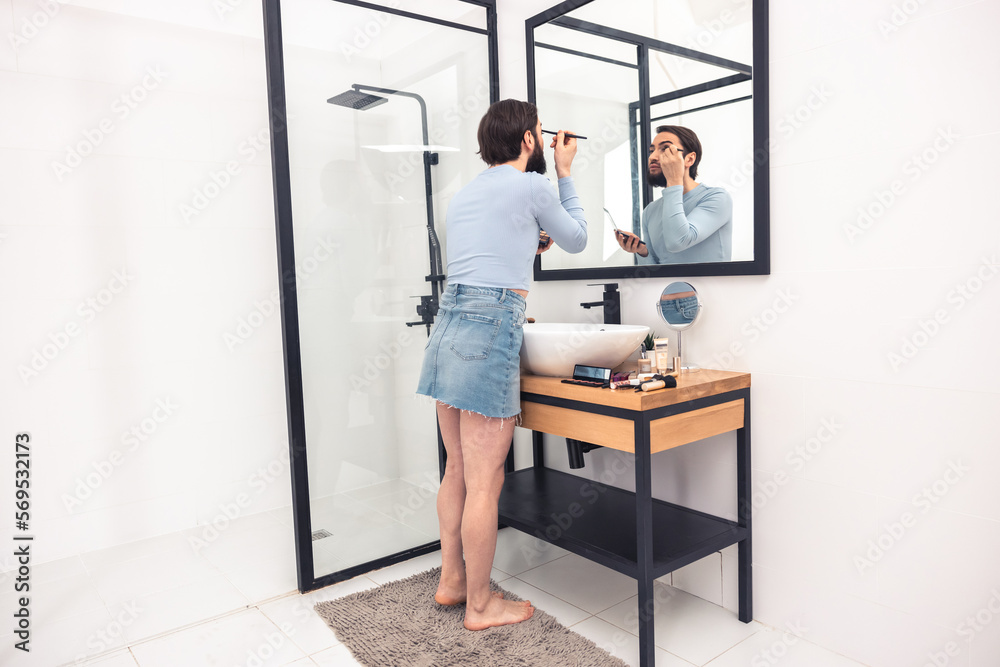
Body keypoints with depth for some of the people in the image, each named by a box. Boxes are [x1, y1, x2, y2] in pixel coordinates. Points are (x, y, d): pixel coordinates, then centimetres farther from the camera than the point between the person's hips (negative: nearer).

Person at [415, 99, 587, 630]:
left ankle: (452, 580, 30)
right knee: (484, 482, 1)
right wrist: (565, 173, 22)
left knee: (458, 469, 17)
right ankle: (480, 605, 15)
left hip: (447, 324, 9)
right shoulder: (533, 186, -1)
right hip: (490, 331, -8)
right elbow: (576, 239, 15)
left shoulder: (465, 193, 21)